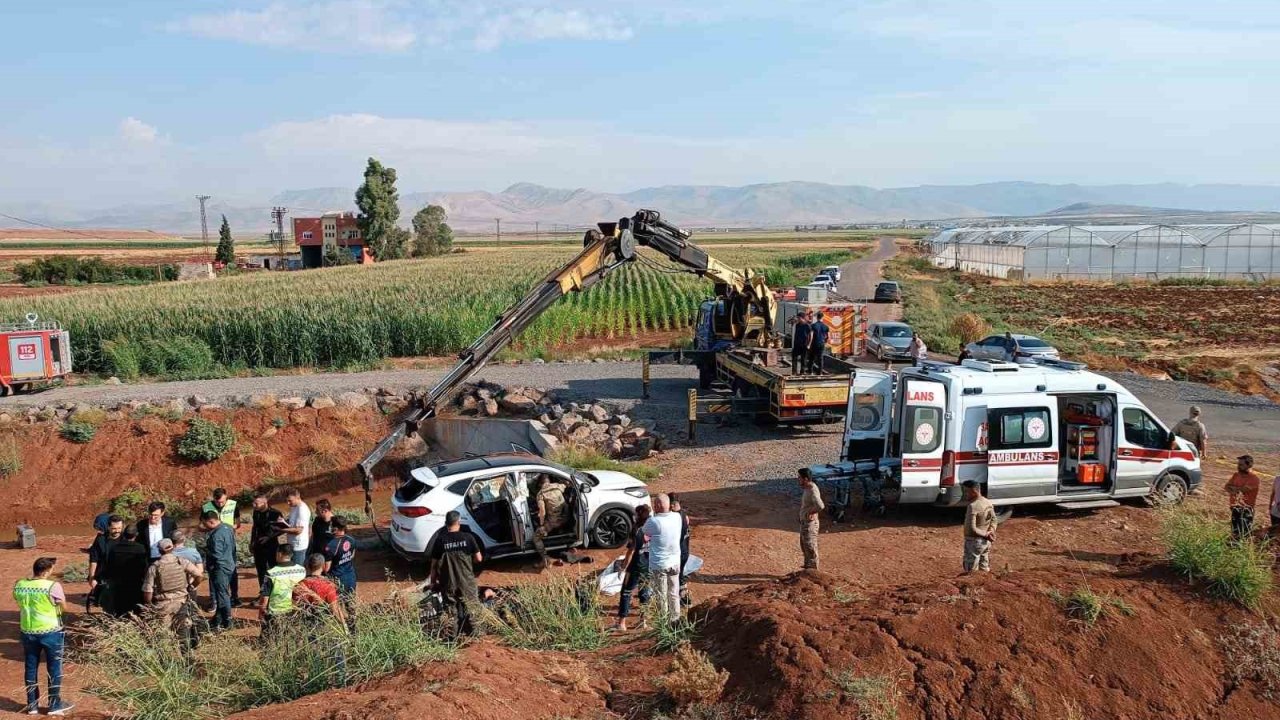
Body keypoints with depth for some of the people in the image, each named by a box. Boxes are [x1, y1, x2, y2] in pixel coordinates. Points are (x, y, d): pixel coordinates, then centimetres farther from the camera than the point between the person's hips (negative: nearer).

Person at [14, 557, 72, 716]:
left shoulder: (19, 585, -4)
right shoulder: (53, 587, -20)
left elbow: (19, 602, 12)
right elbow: (64, 606, -7)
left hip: (28, 632, 5)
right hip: (51, 632, -4)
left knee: (30, 668, 16)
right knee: (54, 668, 9)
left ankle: (32, 705, 24)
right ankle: (55, 705, 17)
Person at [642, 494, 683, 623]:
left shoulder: (653, 522, -22)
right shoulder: (677, 517, -7)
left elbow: (644, 534, -7)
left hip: (658, 564, -5)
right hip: (675, 562, 5)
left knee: (661, 595, 10)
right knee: (674, 594, 19)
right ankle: (675, 619, 29)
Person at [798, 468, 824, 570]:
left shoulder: (812, 490, -24)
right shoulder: (806, 488, 5)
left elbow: (820, 506, -37)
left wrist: (810, 512, -22)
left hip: (810, 523, -10)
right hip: (804, 522, 10)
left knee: (810, 547, 0)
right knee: (804, 546, 20)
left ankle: (813, 571, 9)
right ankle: (807, 567, 34)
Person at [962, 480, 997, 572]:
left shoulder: (972, 506, -21)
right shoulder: (988, 503, 6)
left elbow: (972, 528, -25)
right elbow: (993, 520, 13)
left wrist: (985, 535, -15)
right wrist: (991, 531, -3)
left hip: (974, 541, -8)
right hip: (986, 541, 8)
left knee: (971, 571, -2)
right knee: (985, 570, 15)